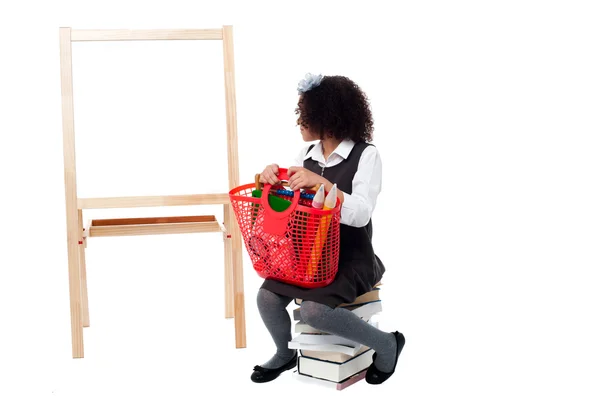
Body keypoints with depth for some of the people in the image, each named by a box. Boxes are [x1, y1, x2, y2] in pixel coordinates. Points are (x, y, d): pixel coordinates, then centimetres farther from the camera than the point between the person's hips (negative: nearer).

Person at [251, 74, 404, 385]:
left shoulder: (365, 155, -12)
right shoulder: (307, 154, 6)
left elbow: (360, 215, -23)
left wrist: (320, 182, -34)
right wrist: (271, 177, -13)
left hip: (351, 257, -6)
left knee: (314, 310, -28)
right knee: (267, 298, -14)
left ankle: (387, 343, -3)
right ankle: (285, 353, 18)